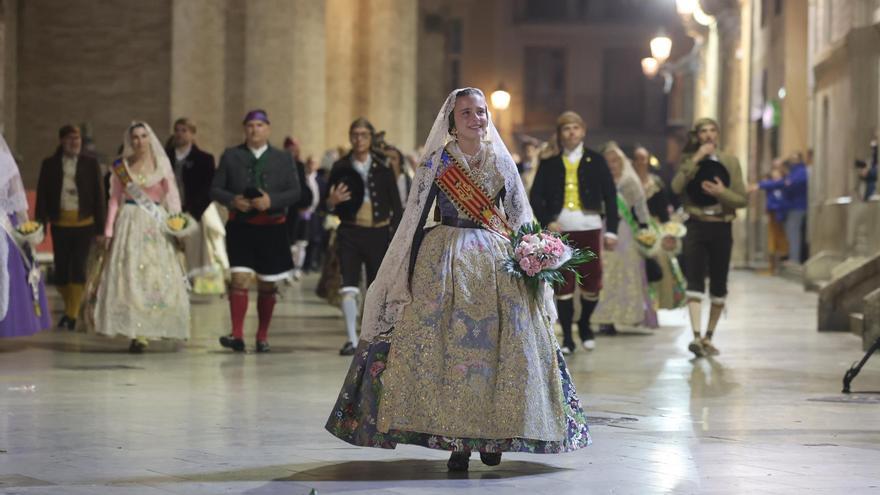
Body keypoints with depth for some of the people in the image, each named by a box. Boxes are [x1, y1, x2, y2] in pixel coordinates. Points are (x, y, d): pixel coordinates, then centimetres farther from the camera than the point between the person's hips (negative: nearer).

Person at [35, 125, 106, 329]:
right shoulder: (50, 164, 5)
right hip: (60, 223, 1)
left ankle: (72, 315, -4)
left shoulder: (90, 164, 4)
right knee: (61, 269, 4)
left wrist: (100, 227, 0)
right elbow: (42, 195, 5)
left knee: (78, 267, -7)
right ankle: (69, 308, 24)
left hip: (84, 223, -1)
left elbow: (99, 195, 4)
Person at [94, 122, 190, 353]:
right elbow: (115, 199, 9)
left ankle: (144, 333, 1)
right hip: (130, 223, 0)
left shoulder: (161, 164, 5)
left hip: (156, 225, 0)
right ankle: (136, 332, -5)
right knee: (129, 276, -6)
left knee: (156, 278, -4)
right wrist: (109, 230, 1)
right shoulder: (121, 166, 7)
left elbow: (172, 196, 2)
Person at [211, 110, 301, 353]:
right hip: (240, 226, -1)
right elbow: (215, 189, 5)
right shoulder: (230, 156, 7)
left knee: (267, 285, 7)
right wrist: (232, 200, -16)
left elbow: (295, 192, 1)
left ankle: (262, 336, 18)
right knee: (240, 279, -14)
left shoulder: (283, 158, 8)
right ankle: (237, 335, -17)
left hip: (272, 228, 1)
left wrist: (271, 200, -17)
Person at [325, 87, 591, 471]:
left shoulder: (502, 161, 8)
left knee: (501, 344, -1)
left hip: (495, 259, 3)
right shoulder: (436, 161, 1)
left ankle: (493, 436, 11)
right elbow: (416, 217, 1)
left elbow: (520, 217, 13)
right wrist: (413, 267, -3)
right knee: (446, 344, -7)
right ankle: (456, 439, -1)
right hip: (445, 257, -3)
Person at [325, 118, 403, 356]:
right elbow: (329, 206, 8)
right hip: (350, 232, -1)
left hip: (378, 232, 1)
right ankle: (352, 339, -7)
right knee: (349, 287, -11)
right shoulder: (341, 168, 2)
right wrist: (332, 202, -15)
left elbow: (395, 204, 5)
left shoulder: (382, 167, 3)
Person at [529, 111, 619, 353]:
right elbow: (536, 196, 4)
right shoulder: (549, 163, 7)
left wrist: (611, 230, 0)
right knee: (563, 285, 0)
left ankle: (584, 324, 27)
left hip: (589, 228, 0)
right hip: (559, 229, 0)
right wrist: (547, 222, -11)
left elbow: (610, 196, 6)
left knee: (591, 283, 0)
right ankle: (567, 337, 9)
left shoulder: (595, 160, 7)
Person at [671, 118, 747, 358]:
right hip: (696, 227, -1)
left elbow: (742, 199, 2)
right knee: (695, 281, -15)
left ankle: (708, 336, 19)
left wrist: (722, 192, -17)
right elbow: (676, 187, -13)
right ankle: (696, 335, -24)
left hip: (721, 228, 2)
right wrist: (696, 160, -15)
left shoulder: (730, 162, 7)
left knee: (718, 286, 6)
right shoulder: (689, 161, 7)